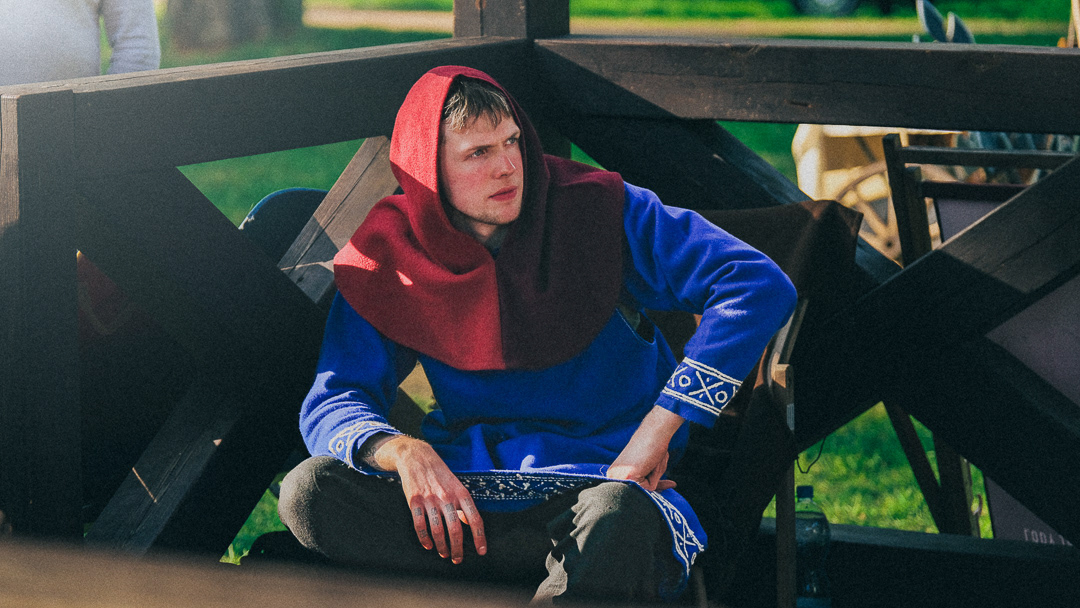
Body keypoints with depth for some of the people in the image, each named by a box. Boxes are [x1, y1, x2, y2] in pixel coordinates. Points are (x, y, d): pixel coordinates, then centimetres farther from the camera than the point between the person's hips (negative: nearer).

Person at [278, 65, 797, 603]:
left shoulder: (596, 211, -3)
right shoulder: (387, 262, 4)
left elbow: (759, 285, -11)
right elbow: (333, 403, -1)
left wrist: (657, 429, -18)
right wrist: (402, 452, -26)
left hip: (604, 482, -3)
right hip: (467, 491, 4)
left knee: (616, 518, -41)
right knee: (308, 492, -26)